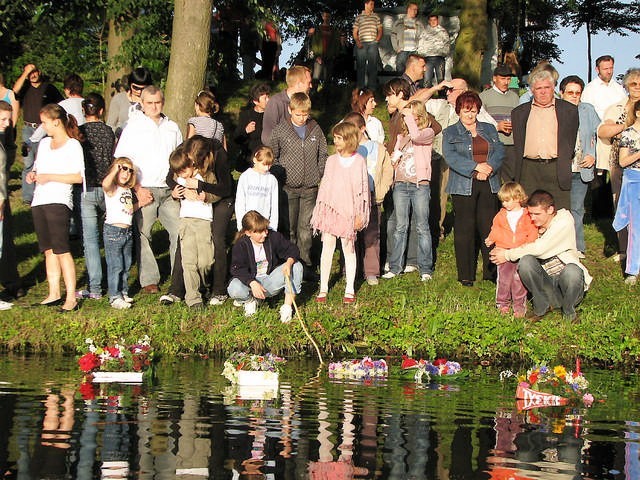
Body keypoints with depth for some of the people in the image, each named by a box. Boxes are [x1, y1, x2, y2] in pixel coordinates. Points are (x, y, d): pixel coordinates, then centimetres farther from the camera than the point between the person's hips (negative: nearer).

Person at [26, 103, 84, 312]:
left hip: (58, 201, -7)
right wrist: (32, 175, 5)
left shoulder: (73, 145, -4)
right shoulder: (44, 143, 18)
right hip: (39, 201, 7)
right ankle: (54, 294, 12)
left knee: (61, 249, -11)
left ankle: (71, 298, -11)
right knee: (48, 250, 8)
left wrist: (50, 177, -14)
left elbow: (78, 177, -11)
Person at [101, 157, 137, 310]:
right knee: (115, 266, -8)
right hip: (113, 230, -8)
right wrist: (115, 171, -35)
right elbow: (105, 184, -33)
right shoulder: (112, 188, -8)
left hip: (127, 231, 8)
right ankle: (114, 297, -5)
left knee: (126, 266, 14)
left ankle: (123, 293, 24)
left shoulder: (128, 190, 18)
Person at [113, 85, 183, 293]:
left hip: (169, 191, 3)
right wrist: (137, 189, -9)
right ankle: (149, 280, 5)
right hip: (144, 191, -3)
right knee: (142, 235, -3)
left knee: (179, 232, -4)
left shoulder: (172, 128, 16)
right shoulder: (133, 127, 3)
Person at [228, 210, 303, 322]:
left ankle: (287, 307, -17)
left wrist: (289, 262, -30)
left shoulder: (274, 236, -7)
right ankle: (250, 300, 3)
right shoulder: (240, 245, -14)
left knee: (297, 266, -21)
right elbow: (238, 269, -20)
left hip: (271, 282, 2)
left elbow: (291, 249, -4)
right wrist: (253, 283, -38)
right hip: (250, 281, -2)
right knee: (234, 289, -36)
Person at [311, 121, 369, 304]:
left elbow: (363, 189, 0)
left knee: (349, 248, 4)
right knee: (328, 245, 2)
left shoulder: (359, 162, -2)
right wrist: (320, 209, 6)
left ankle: (349, 290, 12)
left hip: (349, 211, -2)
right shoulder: (331, 160, 6)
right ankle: (323, 288, 8)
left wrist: (360, 214, -3)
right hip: (330, 209, 2)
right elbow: (324, 185, 10)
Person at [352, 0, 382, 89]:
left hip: (372, 43, 1)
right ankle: (360, 88, -1)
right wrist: (357, 42, -4)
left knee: (373, 66, -3)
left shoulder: (376, 16, 14)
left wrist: (376, 40, -1)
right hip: (361, 44, -1)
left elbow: (380, 30, 14)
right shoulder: (359, 17, 11)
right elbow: (355, 32, 11)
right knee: (360, 66, -2)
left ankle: (372, 88, -2)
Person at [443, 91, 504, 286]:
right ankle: (465, 275, 3)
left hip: (488, 185, 3)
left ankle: (492, 272, 4)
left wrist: (489, 167, -13)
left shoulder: (489, 130, 18)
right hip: (463, 187, -2)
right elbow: (451, 157, -7)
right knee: (464, 230, -2)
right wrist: (476, 167, -17)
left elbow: (499, 152, 6)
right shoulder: (450, 133, 8)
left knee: (489, 228, -2)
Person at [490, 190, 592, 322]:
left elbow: (540, 248, -20)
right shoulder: (534, 226, 6)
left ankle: (568, 311, -7)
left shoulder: (564, 222, -12)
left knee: (572, 271, -38)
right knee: (525, 261, -24)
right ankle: (542, 307, -7)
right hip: (545, 283, 3)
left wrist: (508, 255, -14)